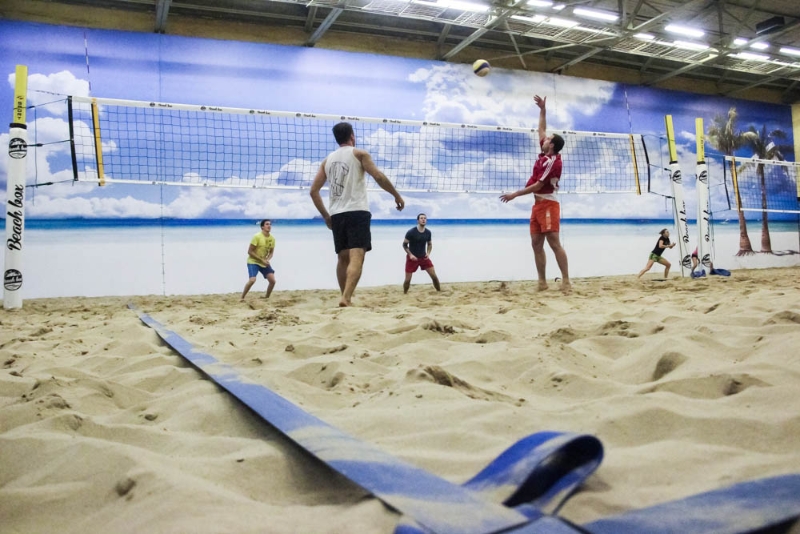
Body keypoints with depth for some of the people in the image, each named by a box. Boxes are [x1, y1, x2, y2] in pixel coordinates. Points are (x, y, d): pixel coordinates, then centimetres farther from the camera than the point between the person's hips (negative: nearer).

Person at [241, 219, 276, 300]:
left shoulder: (272, 238, -2)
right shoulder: (257, 236, -19)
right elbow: (250, 251, -18)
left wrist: (267, 259, -12)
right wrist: (262, 260, -21)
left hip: (264, 262, 6)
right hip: (253, 262, -6)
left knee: (272, 281, -5)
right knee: (252, 280, -24)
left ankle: (266, 298, 15)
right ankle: (242, 298, -7)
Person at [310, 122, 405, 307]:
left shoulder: (327, 160, 18)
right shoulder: (359, 154, 3)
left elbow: (314, 190, 15)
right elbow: (379, 177, -9)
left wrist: (325, 216, 20)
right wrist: (397, 195, 3)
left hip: (336, 214, 6)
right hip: (357, 212, -5)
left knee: (343, 258, 14)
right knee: (356, 257, -12)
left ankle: (345, 298, 16)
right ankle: (346, 297, -28)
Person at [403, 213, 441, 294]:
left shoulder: (428, 232, -2)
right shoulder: (411, 232, -15)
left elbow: (429, 244, 13)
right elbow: (404, 244, -7)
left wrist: (428, 253, -5)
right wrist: (410, 254, -18)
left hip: (424, 257, 3)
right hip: (412, 258, -3)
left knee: (434, 276, -2)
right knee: (408, 279, -1)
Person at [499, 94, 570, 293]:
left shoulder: (551, 161, -14)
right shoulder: (545, 155, 10)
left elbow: (538, 185, -15)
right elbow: (541, 130, 24)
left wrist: (515, 194, -13)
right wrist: (542, 110, 24)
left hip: (548, 204, -9)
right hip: (538, 204, 9)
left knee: (554, 243, -13)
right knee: (536, 243, 5)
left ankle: (566, 281, -12)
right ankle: (542, 281, 6)